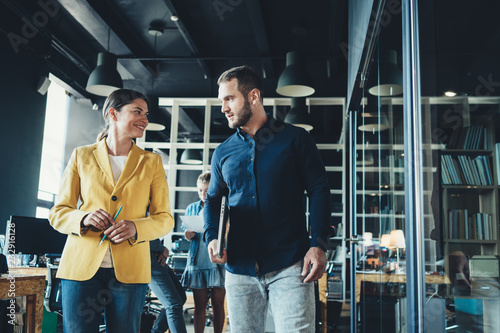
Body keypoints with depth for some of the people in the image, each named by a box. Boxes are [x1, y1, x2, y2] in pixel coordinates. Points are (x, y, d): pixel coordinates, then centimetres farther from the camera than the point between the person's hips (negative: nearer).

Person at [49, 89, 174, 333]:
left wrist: (135, 227, -13)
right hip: (81, 266, 0)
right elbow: (57, 213, 9)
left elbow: (164, 218, 7)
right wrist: (83, 218, -12)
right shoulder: (82, 156, 9)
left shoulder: (151, 162, 10)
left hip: (129, 269, 1)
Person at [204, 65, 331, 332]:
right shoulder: (223, 152, 14)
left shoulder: (294, 139, 3)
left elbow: (319, 190, 0)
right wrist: (211, 237, 0)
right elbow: (213, 199, 20)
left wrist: (318, 245, -12)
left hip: (289, 267, -4)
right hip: (239, 269, 4)